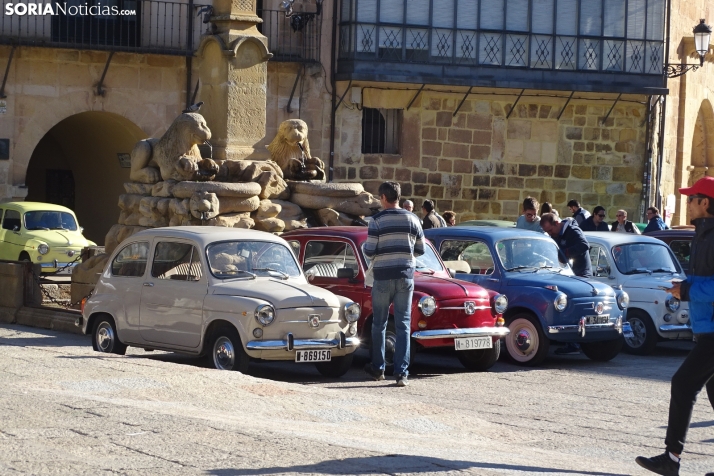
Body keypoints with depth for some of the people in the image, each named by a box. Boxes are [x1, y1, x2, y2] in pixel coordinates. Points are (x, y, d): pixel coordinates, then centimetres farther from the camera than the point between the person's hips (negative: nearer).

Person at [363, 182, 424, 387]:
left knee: (379, 324, 13)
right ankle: (401, 372, -4)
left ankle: (378, 368, 22)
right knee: (403, 325, 3)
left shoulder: (377, 220, -9)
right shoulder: (412, 219, 1)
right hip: (406, 277, 2)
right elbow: (420, 250, 7)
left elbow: (369, 252, -10)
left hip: (383, 277, -2)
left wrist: (366, 247, 12)